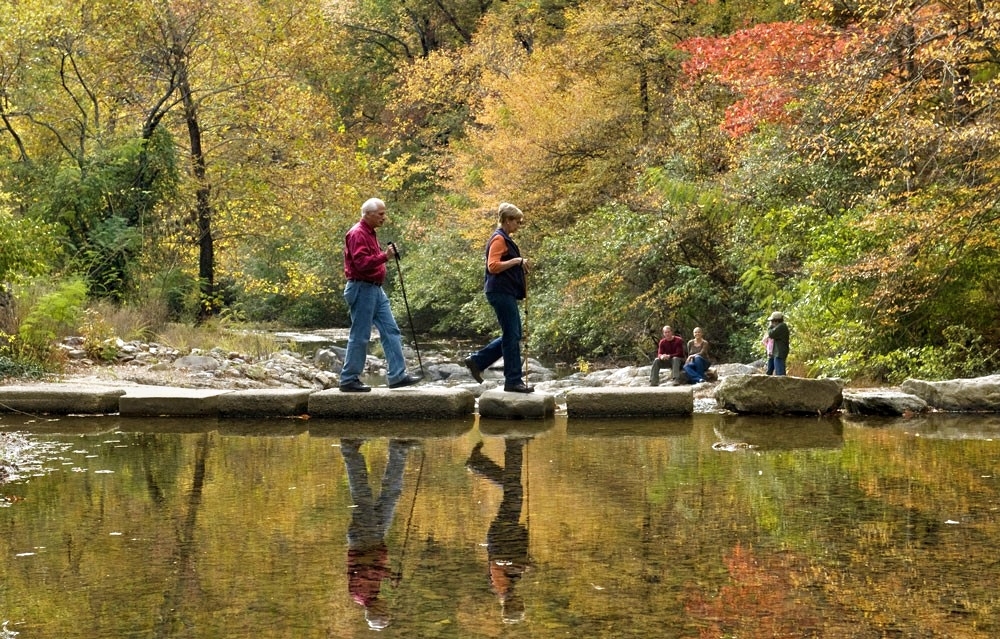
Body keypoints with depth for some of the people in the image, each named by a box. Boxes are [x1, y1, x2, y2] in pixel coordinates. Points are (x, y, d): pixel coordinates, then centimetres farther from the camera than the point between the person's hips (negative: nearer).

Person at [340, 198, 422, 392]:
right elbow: (361, 263, -24)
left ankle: (397, 375, 6)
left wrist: (387, 254, 12)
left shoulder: (369, 233, 19)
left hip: (375, 289, 10)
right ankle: (349, 380, 2)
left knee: (391, 331, 5)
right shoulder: (357, 234, -14)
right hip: (362, 289, -10)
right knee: (359, 336, -5)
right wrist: (384, 256, -26)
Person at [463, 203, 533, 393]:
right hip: (501, 292, -11)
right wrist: (516, 261, -21)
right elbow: (493, 266, -22)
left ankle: (476, 361, 17)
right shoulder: (498, 239, -12)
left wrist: (520, 265, 13)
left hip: (506, 293, 11)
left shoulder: (504, 239, 19)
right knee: (512, 336, -7)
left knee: (512, 335, 13)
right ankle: (513, 381, -3)